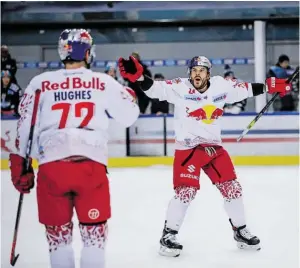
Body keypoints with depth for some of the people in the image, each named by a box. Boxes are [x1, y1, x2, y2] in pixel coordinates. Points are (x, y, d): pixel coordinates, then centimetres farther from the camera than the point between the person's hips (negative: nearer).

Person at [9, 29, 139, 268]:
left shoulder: (40, 82, 9)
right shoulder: (104, 82, 8)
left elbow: (25, 126, 9)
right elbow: (129, 117, 15)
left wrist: (20, 165, 17)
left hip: (51, 167, 1)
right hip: (92, 165, 0)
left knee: (57, 228, 15)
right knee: (94, 227, 13)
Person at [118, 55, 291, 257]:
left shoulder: (221, 86, -1)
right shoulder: (179, 88, -14)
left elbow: (245, 89, 12)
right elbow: (154, 88, -24)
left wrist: (270, 86, 11)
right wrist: (137, 75, -41)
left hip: (214, 146, 5)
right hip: (188, 147, -5)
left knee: (232, 187, 7)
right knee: (186, 191, -16)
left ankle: (240, 231, 26)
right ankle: (168, 235, -1)